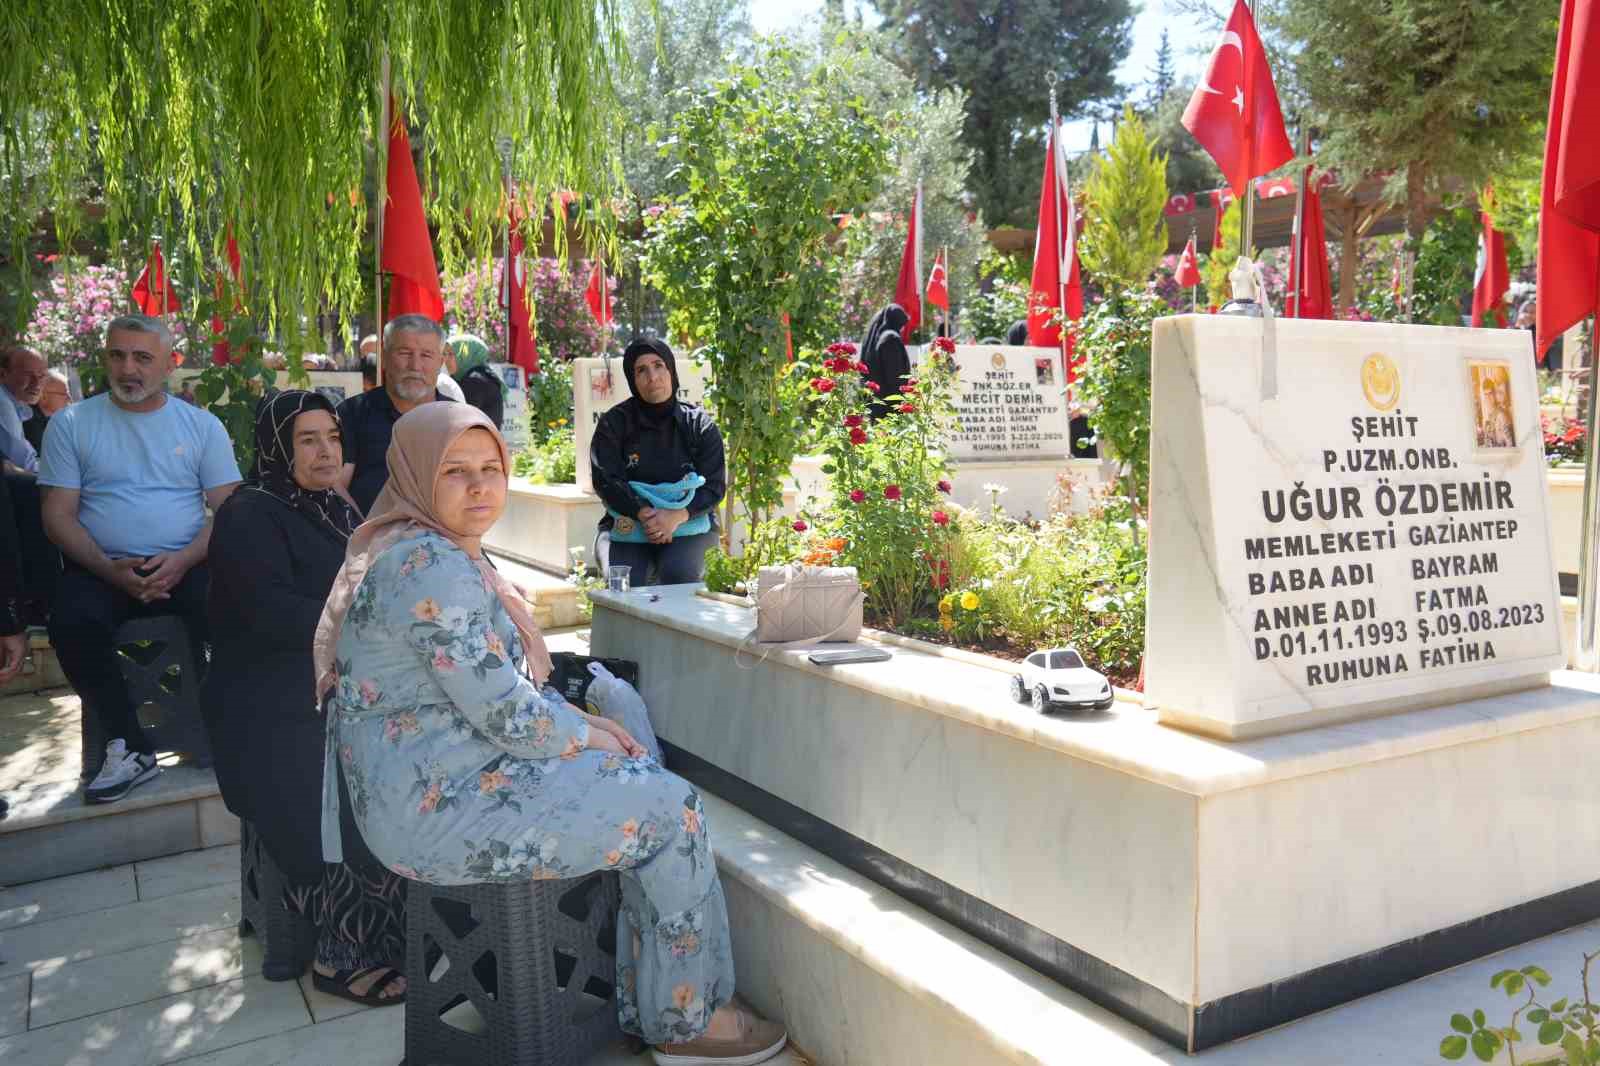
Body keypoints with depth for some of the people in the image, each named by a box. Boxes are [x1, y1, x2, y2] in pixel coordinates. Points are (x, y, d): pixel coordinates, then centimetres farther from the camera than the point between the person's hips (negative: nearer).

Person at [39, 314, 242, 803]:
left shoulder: (202, 425, 8)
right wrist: (110, 570, -14)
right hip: (102, 568, 1)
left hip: (185, 564, 0)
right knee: (71, 623, -30)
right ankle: (130, 748, -16)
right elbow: (59, 515, 2)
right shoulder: (71, 424, 7)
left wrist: (183, 561, -15)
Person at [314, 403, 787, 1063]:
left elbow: (500, 682, 17)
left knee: (651, 786, 12)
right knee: (672, 810, -7)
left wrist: (583, 723, 5)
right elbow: (504, 712, -23)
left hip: (441, 779, 10)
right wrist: (590, 739, -7)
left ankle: (647, 1004, 18)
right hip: (440, 807, -10)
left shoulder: (446, 554, 11)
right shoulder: (431, 568, -22)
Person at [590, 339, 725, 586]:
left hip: (688, 523, 0)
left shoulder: (698, 424, 4)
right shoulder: (613, 423, 3)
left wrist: (676, 516, -19)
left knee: (680, 574, -29)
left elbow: (715, 485, -2)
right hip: (629, 527, 0)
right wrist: (644, 514, -21)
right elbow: (605, 480, -6)